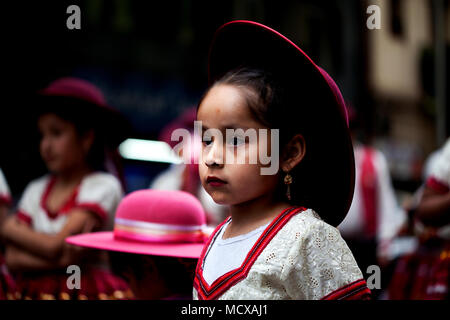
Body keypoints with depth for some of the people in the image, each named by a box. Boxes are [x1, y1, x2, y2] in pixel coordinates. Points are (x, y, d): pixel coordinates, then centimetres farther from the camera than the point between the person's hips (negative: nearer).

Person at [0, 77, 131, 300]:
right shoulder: (36, 190, 10)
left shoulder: (103, 186, -5)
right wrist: (64, 260, -13)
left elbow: (55, 245, -12)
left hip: (86, 291, -3)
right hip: (32, 292, 3)